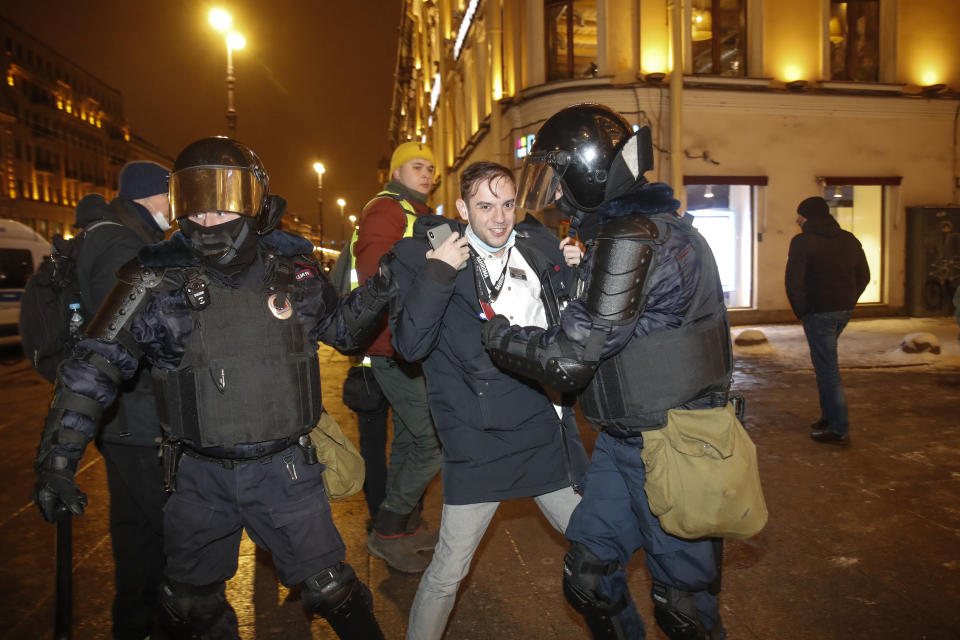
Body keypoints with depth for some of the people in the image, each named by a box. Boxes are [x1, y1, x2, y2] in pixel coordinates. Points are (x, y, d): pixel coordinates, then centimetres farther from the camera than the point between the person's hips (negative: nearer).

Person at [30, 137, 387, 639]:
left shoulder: (295, 272, -4)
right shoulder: (157, 281, -10)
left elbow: (338, 329, 12)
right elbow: (93, 367, -5)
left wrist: (377, 291, -5)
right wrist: (56, 460, -9)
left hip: (286, 467, 0)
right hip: (199, 476, 1)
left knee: (332, 592, 11)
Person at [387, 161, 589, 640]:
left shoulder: (540, 246, 6)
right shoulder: (427, 258, -7)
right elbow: (409, 345, -19)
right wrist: (437, 274, -24)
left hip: (550, 432, 5)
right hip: (481, 442, -5)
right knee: (448, 572, 3)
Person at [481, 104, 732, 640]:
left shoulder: (633, 241, -23)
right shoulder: (636, 229, 9)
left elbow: (568, 360, -23)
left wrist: (496, 333, -8)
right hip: (623, 440, 9)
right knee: (588, 576, 17)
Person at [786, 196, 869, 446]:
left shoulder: (802, 242, -10)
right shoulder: (849, 239, 11)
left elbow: (794, 282, -16)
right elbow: (863, 276, 13)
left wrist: (802, 312, -4)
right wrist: (848, 303, 14)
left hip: (819, 311, -7)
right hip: (845, 310, 7)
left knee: (827, 368, -2)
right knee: (826, 362, 22)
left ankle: (839, 430, 3)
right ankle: (829, 415, 26)